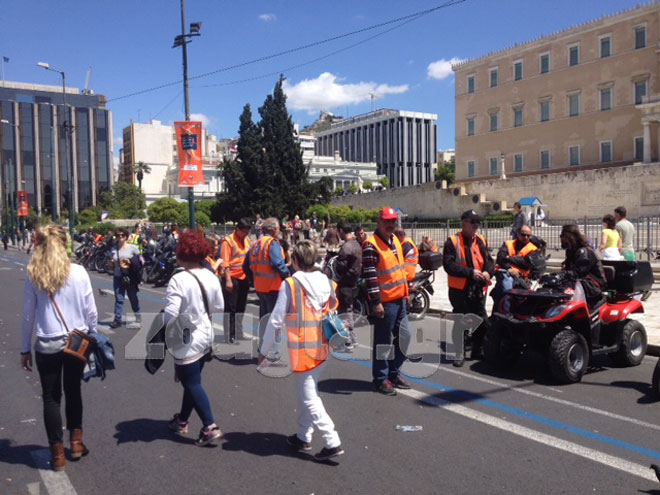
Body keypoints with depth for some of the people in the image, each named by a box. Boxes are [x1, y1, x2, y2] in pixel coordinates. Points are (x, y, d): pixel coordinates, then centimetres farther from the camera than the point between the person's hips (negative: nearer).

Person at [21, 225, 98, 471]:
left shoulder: (33, 275, -8)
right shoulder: (78, 272, -8)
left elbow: (28, 316, -3)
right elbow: (91, 311, -3)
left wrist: (25, 349, 7)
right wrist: (93, 337, 11)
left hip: (47, 345, -1)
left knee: (51, 397, 12)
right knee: (73, 391, 19)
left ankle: (57, 453, 18)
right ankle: (76, 443, 28)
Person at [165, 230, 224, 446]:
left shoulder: (178, 280, -22)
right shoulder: (211, 277, -1)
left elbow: (170, 314, -25)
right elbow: (219, 307, 6)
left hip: (186, 341, -7)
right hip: (205, 336, 7)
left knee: (192, 384, 4)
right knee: (191, 381, 20)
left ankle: (210, 428, 3)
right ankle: (182, 421, 36)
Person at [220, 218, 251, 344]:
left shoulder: (247, 240, 11)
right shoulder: (228, 241, -10)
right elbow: (225, 262, -14)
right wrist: (228, 280, -19)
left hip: (244, 278, 7)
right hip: (232, 278, -7)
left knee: (241, 307, 14)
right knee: (231, 308, -1)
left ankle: (239, 332, 25)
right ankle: (230, 335, 5)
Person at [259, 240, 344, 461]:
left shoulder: (290, 285, -14)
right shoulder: (326, 282, 3)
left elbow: (276, 321, -10)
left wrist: (265, 351, 0)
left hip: (302, 351, -6)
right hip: (322, 350, 6)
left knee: (309, 399, 2)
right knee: (307, 393, 20)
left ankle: (333, 442, -2)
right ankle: (303, 437, 30)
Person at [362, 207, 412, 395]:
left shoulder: (395, 240, 13)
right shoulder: (371, 245, -15)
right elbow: (370, 276, -19)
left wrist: (406, 292, 21)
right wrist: (375, 302, -22)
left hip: (399, 299, 9)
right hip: (385, 302, -9)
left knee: (404, 336, 15)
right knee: (383, 341, 1)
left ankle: (394, 372, 29)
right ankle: (381, 378, 14)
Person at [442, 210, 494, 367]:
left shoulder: (481, 240, 10)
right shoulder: (453, 241, -9)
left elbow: (489, 260, 13)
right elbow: (449, 265, -17)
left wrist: (488, 272, -9)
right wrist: (471, 272, -21)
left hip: (478, 289, 6)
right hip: (460, 289, -5)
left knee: (482, 322, 12)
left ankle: (477, 351, 30)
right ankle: (460, 354, 18)